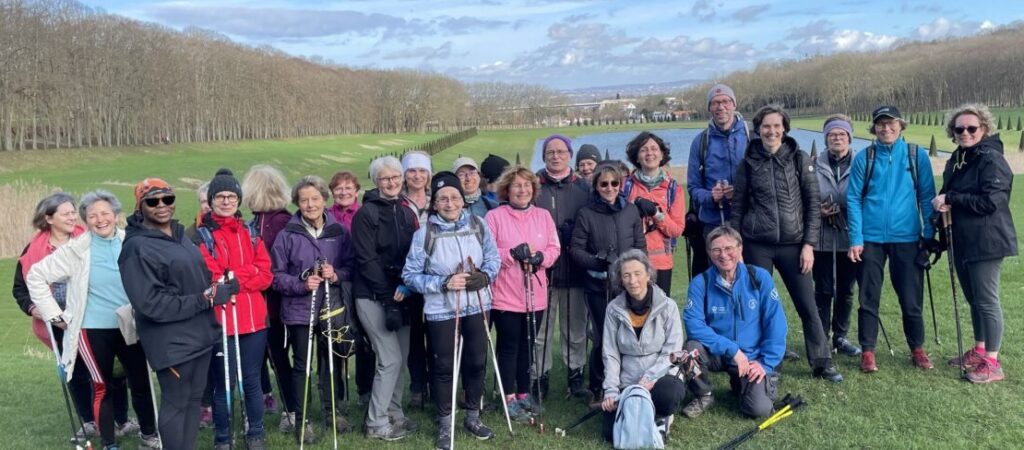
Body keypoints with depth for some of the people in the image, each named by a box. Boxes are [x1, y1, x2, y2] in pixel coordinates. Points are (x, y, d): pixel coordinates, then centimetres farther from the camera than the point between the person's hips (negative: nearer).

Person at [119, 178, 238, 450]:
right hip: (171, 342, -7)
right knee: (175, 403, 4)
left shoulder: (180, 234, 9)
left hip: (200, 333, 8)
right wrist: (205, 299, -21)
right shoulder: (137, 247, -14)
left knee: (194, 398, 16)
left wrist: (217, 289, -2)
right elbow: (151, 304, -21)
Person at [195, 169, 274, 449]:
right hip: (221, 321, -4)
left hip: (254, 319, 4)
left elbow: (265, 275, 3)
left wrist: (231, 277, -11)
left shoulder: (250, 233, 13)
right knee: (223, 384, 4)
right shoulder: (202, 236, -2)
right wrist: (246, 276, -11)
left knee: (252, 381, 12)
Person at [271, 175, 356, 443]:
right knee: (302, 366, 7)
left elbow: (352, 265, 5)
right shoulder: (287, 235, -6)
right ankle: (302, 420, 19)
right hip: (299, 311, -2)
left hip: (332, 309, 2)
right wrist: (302, 284, -18)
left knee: (332, 361, 14)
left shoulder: (339, 231, 1)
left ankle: (333, 411, 32)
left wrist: (337, 275, -15)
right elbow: (277, 275, -4)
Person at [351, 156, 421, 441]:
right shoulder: (366, 213, -10)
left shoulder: (406, 212, 11)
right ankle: (376, 423, 7)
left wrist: (405, 287, -4)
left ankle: (394, 415, 24)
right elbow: (367, 261, -15)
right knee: (390, 359, -7)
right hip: (373, 297, -6)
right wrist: (387, 298, -18)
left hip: (400, 294, 6)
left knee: (401, 357, 10)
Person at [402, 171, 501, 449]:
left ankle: (473, 417, 35)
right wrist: (444, 283, -20)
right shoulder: (425, 233, -13)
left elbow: (494, 257, 6)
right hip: (442, 310, -3)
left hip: (477, 306, 3)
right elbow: (410, 275, -10)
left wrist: (485, 275, -14)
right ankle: (445, 425, 24)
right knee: (444, 366, 6)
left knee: (477, 361, 14)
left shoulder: (478, 225, -4)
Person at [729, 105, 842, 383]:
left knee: (808, 306, 2)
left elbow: (813, 203, 1)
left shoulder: (800, 159, 2)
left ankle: (822, 364, 16)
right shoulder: (749, 162, 3)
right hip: (757, 245, 0)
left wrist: (809, 243, -5)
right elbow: (738, 206, 6)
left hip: (793, 244, 0)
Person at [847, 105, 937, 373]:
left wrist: (929, 235, -1)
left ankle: (917, 348, 26)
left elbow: (927, 197, 4)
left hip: (907, 238, 0)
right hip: (871, 238, 0)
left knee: (911, 298, 8)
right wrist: (855, 239, -7)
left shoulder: (917, 156, 2)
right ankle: (867, 351, 17)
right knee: (869, 298, 6)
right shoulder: (864, 158, 0)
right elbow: (853, 199, -1)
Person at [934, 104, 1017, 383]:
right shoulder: (956, 159, 12)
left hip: (985, 242, -8)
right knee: (973, 299, 17)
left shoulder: (992, 159, -13)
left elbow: (991, 201, -22)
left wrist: (949, 200, -18)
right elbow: (948, 194, 19)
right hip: (962, 241, 8)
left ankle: (992, 363, 4)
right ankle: (979, 352, 30)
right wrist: (944, 203, -5)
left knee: (987, 300, -4)